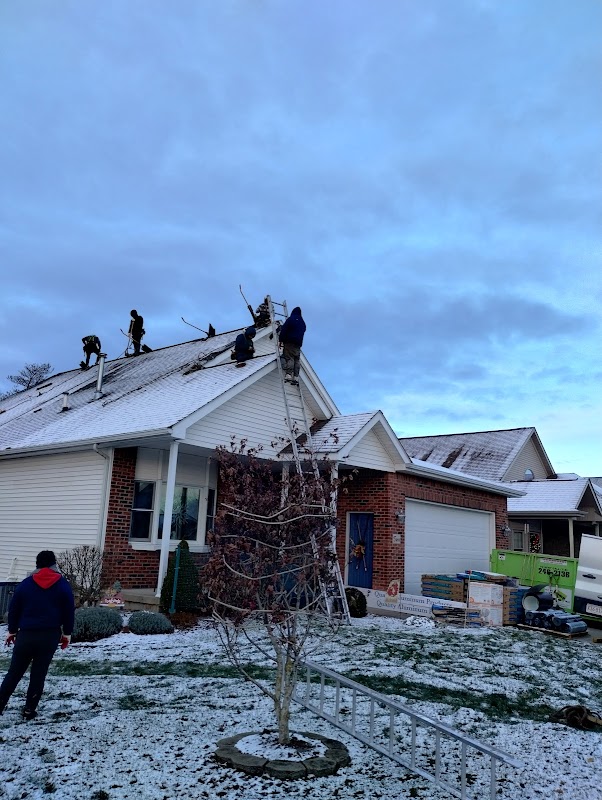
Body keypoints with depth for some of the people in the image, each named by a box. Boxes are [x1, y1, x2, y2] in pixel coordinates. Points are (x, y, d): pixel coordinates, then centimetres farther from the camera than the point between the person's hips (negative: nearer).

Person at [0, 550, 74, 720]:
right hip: (50, 635, -1)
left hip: (26, 634, 1)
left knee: (14, 672, 12)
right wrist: (67, 633, 9)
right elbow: (69, 611, 1)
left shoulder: (25, 584, 4)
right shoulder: (63, 585, 0)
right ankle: (29, 710, 9)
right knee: (38, 674, 6)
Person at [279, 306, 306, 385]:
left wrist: (281, 340, -5)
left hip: (289, 342, -5)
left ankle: (288, 375, -27)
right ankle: (296, 377, -7)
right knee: (297, 360, 1)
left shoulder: (290, 319, 1)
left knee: (289, 358, -13)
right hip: (298, 343, 6)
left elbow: (284, 330, -6)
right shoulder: (303, 322, 22)